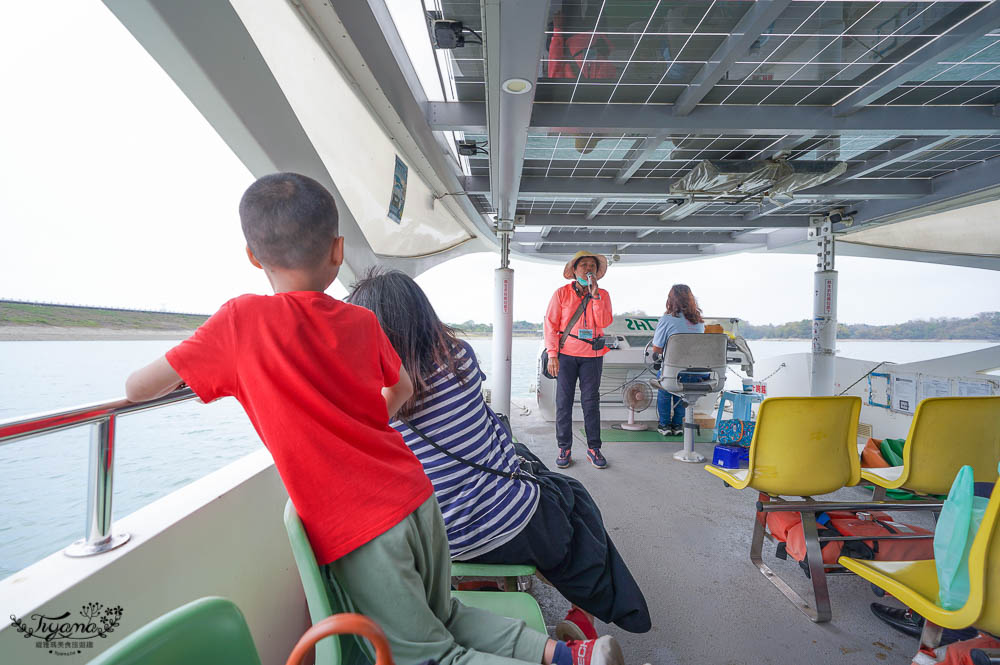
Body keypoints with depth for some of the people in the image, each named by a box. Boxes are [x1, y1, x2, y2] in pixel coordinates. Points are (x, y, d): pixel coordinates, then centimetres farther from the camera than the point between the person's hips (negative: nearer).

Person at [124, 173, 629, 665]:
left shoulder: (241, 319, -7)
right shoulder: (361, 321, 5)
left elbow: (137, 388, 0)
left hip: (353, 530, -5)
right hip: (414, 496, 5)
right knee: (443, 616, 25)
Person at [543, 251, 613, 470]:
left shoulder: (602, 295, 6)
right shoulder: (562, 293, 2)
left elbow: (604, 322, -8)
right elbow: (550, 324, 0)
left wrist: (595, 295, -14)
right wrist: (552, 354, -8)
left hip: (592, 355, 1)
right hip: (566, 354, -1)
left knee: (591, 401, 4)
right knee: (563, 401, 1)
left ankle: (593, 448, 15)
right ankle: (564, 449, 11)